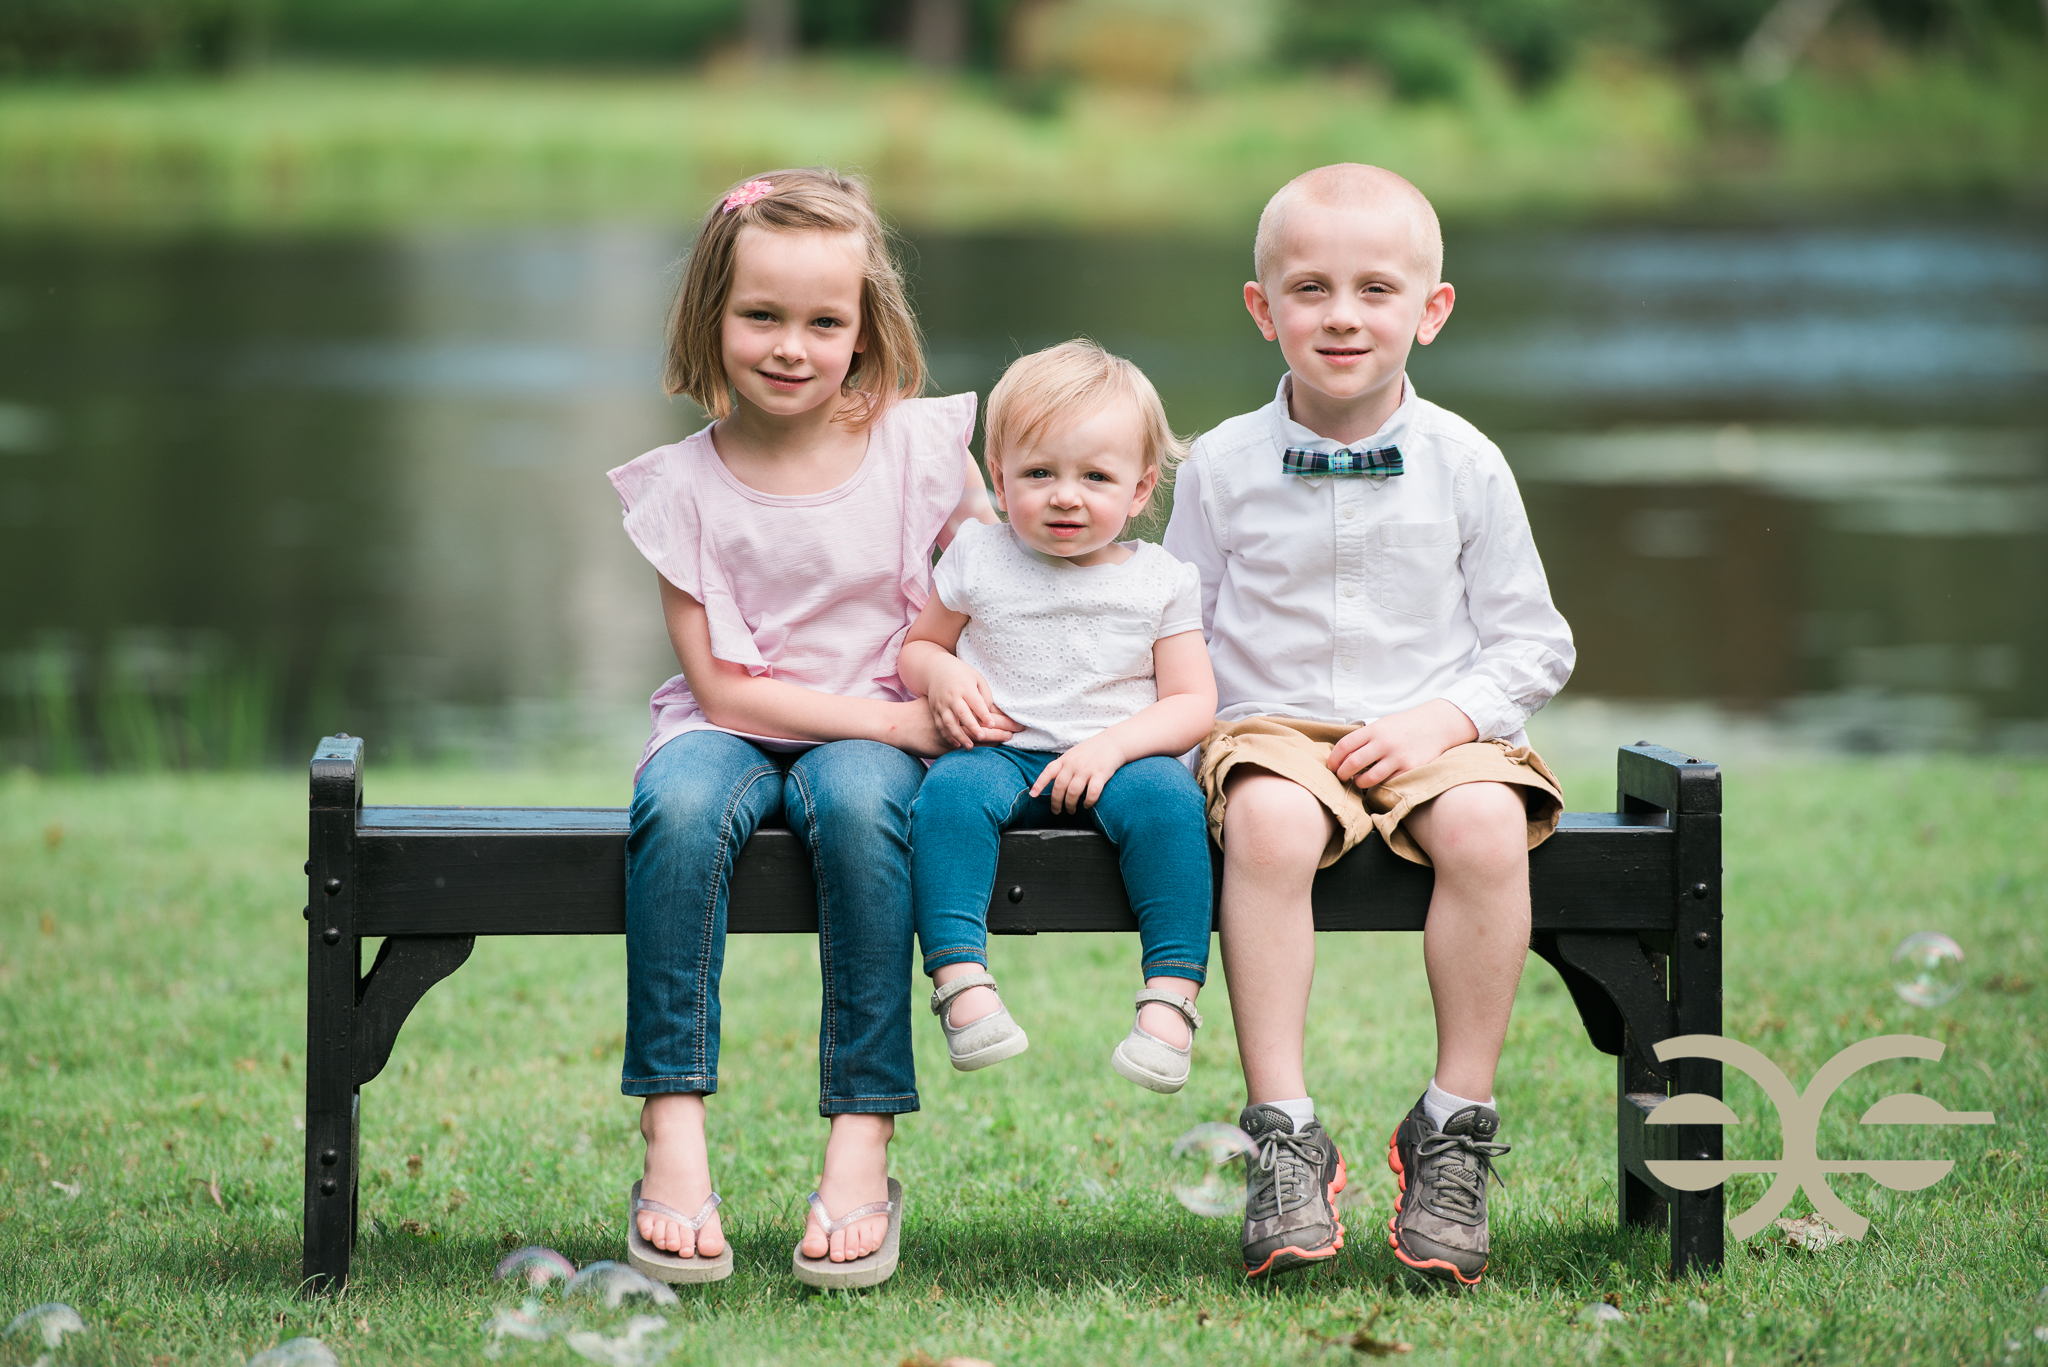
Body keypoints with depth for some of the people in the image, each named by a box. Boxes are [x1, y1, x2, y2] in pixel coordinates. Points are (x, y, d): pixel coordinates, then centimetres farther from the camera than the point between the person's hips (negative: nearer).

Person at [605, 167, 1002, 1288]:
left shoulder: (919, 448, -3)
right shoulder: (685, 485, -4)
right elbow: (721, 687, -6)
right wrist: (901, 721, -15)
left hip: (876, 735, 0)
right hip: (735, 730, 1)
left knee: (855, 800, -35)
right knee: (679, 802, -34)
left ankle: (862, 1148, -33)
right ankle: (672, 1136, -31)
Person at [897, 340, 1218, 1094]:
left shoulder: (1160, 581, 5)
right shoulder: (977, 563, 7)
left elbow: (1191, 702, 2)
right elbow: (917, 646, 18)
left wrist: (1114, 746, -16)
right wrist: (941, 674, -7)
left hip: (1116, 756, -1)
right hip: (999, 750, 1)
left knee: (1166, 798, -33)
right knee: (950, 792, -33)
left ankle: (1172, 992, -33)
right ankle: (961, 980, -41)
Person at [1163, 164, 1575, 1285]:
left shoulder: (1463, 465, 4)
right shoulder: (1224, 466, 4)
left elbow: (1530, 643, 7)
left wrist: (1445, 717, -10)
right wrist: (1189, 722, -7)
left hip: (1428, 734, 1)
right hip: (1273, 728, 0)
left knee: (1486, 824, -33)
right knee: (1268, 822, -36)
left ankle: (1455, 1129, -21)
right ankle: (1283, 1132, -31)